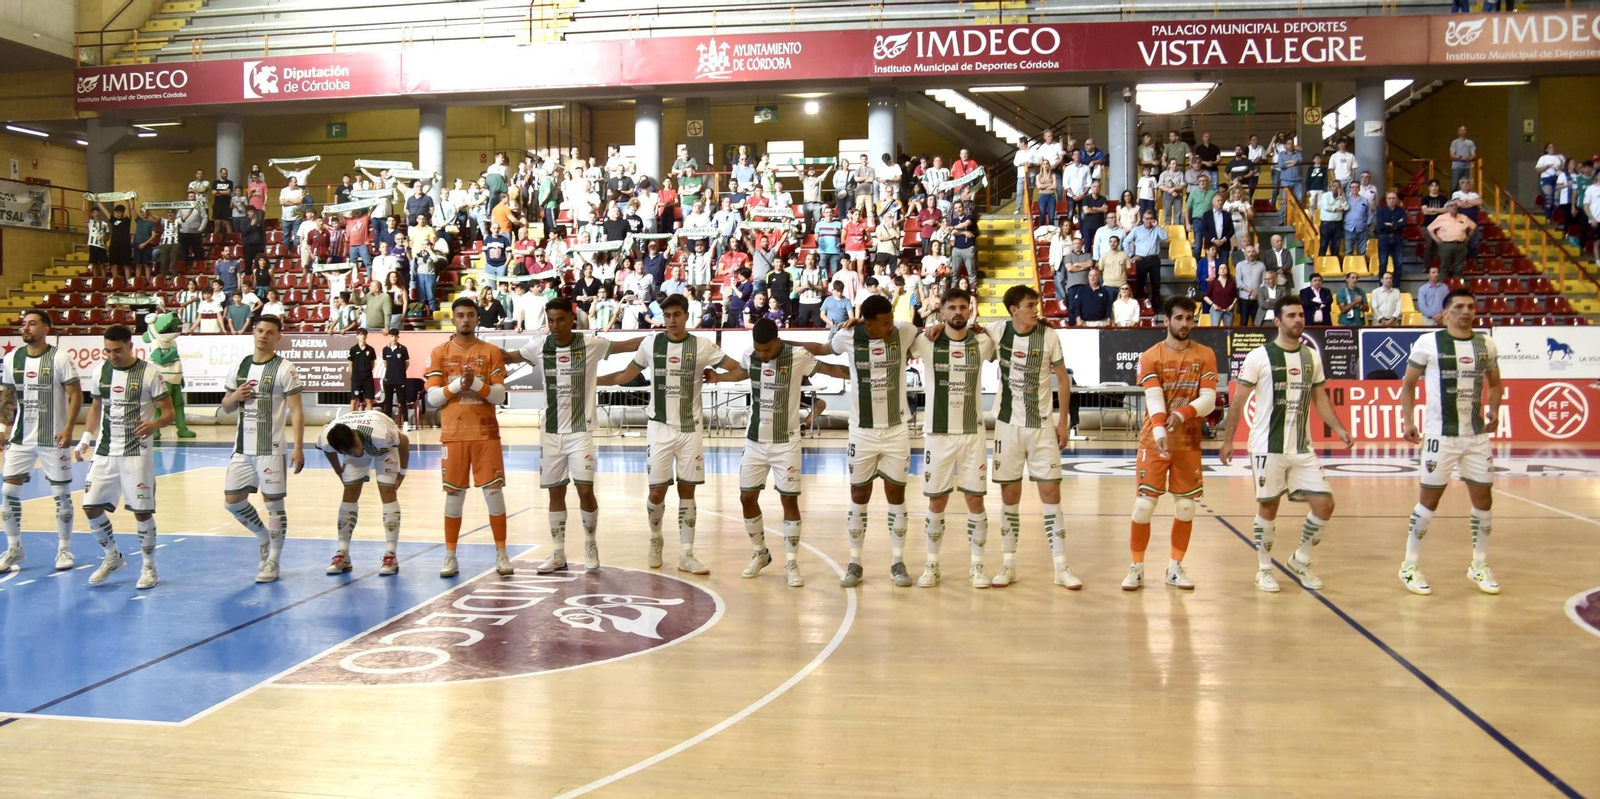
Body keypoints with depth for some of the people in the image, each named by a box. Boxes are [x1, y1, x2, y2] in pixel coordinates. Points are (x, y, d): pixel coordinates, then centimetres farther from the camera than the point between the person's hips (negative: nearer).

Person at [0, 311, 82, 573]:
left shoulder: (60, 358, -9)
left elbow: (76, 394, -11)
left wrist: (69, 428, -20)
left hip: (53, 438, -4)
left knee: (61, 494, 3)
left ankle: (64, 549, 16)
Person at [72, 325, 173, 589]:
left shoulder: (149, 373, -10)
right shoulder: (102, 370, 5)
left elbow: (168, 412, -10)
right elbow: (96, 407, 19)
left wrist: (154, 424, -31)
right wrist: (86, 438, 9)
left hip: (137, 453, -5)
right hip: (105, 452, 5)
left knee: (141, 510, -3)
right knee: (91, 506, 4)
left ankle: (149, 567, 14)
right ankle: (112, 557, 25)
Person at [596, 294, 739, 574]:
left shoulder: (702, 345, -4)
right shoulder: (650, 343, 0)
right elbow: (626, 375, 10)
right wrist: (590, 380, 8)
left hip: (690, 428, 0)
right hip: (660, 428, 0)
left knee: (687, 490, 3)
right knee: (657, 491, 0)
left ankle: (686, 555, 9)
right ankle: (655, 540, 27)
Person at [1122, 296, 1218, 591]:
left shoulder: (1205, 355, 1)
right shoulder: (1150, 357, -4)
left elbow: (1209, 399, -9)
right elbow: (1153, 398, -18)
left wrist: (1183, 414, -29)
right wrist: (1159, 430, -35)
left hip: (1189, 443, 2)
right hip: (1154, 441, -2)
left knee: (1185, 507, 6)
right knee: (1144, 504, -4)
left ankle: (1175, 568, 21)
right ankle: (1137, 568, 9)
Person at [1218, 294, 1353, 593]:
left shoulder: (1312, 356, 8)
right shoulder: (1259, 357, -7)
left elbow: (1320, 398, 16)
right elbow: (1238, 401, -5)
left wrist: (1339, 429, 3)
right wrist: (1227, 440, -8)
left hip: (1303, 449, 5)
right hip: (1268, 448, -5)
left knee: (1324, 504, 0)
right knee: (1268, 507, 4)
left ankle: (1300, 561, 21)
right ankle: (1264, 569, 20)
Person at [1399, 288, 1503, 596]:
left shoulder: (1486, 345, 5)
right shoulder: (1429, 343, -7)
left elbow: (1494, 382, 19)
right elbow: (1408, 384, 1)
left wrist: (1494, 409, 1)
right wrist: (1409, 421, -7)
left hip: (1477, 434, 5)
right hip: (1440, 435, -4)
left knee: (1483, 498, 8)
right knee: (1429, 499, 1)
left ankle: (1479, 566, 24)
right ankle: (1409, 566, 13)